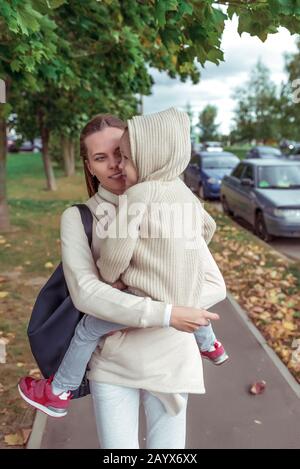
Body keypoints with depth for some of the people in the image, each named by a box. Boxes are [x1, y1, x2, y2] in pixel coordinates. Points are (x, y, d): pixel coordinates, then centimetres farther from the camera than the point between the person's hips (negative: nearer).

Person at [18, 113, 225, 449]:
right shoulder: (77, 218, -6)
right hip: (111, 362, -1)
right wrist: (163, 313, -27)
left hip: (169, 358, 1)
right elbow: (85, 293, -19)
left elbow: (214, 285, -8)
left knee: (167, 445, 13)